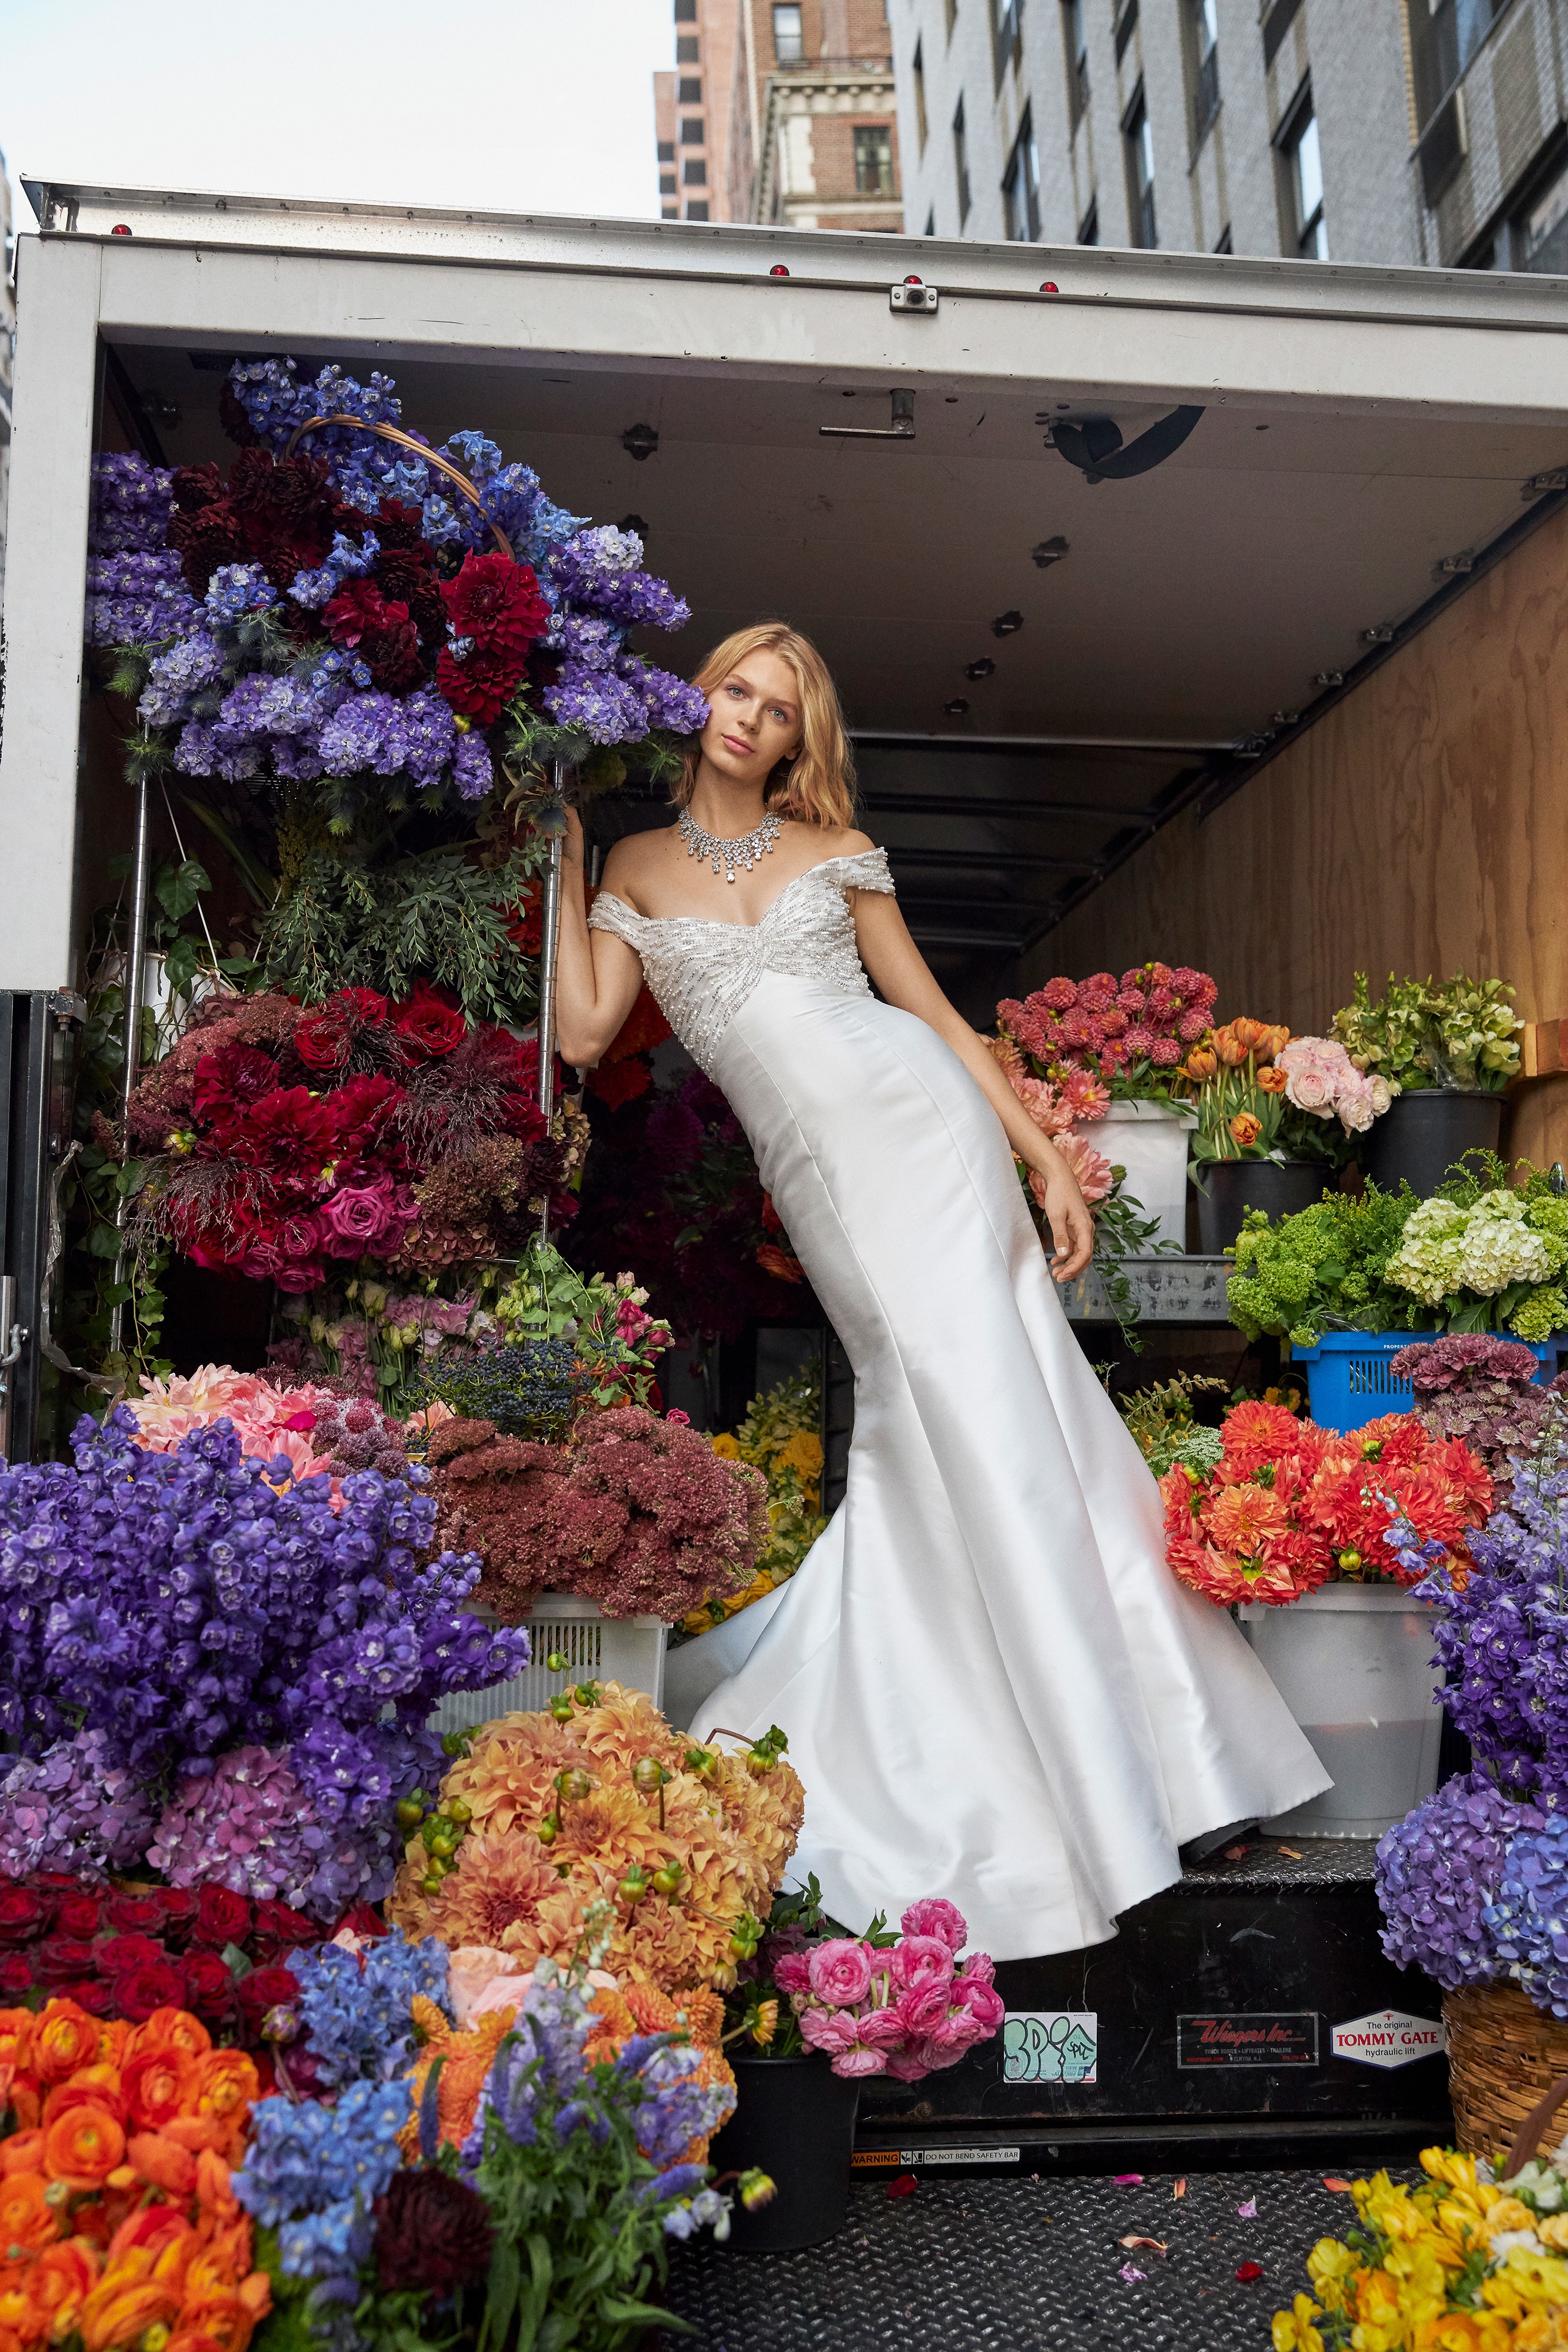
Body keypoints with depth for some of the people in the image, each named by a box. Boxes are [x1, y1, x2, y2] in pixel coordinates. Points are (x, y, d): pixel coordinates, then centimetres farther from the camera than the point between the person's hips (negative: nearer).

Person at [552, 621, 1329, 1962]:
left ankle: (1100, 1777, 2)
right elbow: (583, 1030, 1)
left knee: (988, 1404, -9)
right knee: (940, 1407, -8)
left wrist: (1045, 1157, 1)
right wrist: (560, 861, 6)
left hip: (919, 1122, 0)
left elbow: (936, 1012, 9)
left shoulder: (836, 850, 13)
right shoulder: (638, 867, 15)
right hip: (818, 1177, 0)